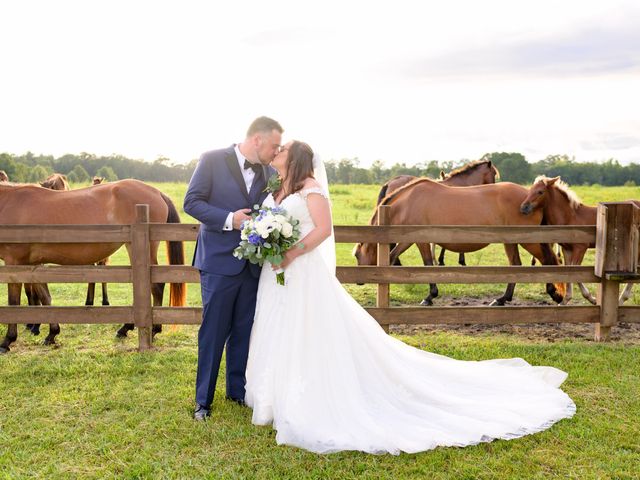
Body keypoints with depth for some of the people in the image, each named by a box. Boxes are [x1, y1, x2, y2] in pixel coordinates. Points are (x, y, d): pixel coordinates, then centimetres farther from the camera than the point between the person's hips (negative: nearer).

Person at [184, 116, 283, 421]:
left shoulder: (269, 173, 5)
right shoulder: (213, 160, -8)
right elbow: (191, 202, -9)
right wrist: (229, 219, -20)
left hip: (253, 264, 5)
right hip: (219, 262, -4)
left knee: (243, 332, 14)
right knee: (213, 333, 4)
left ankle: (237, 390, 31)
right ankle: (203, 399, 19)